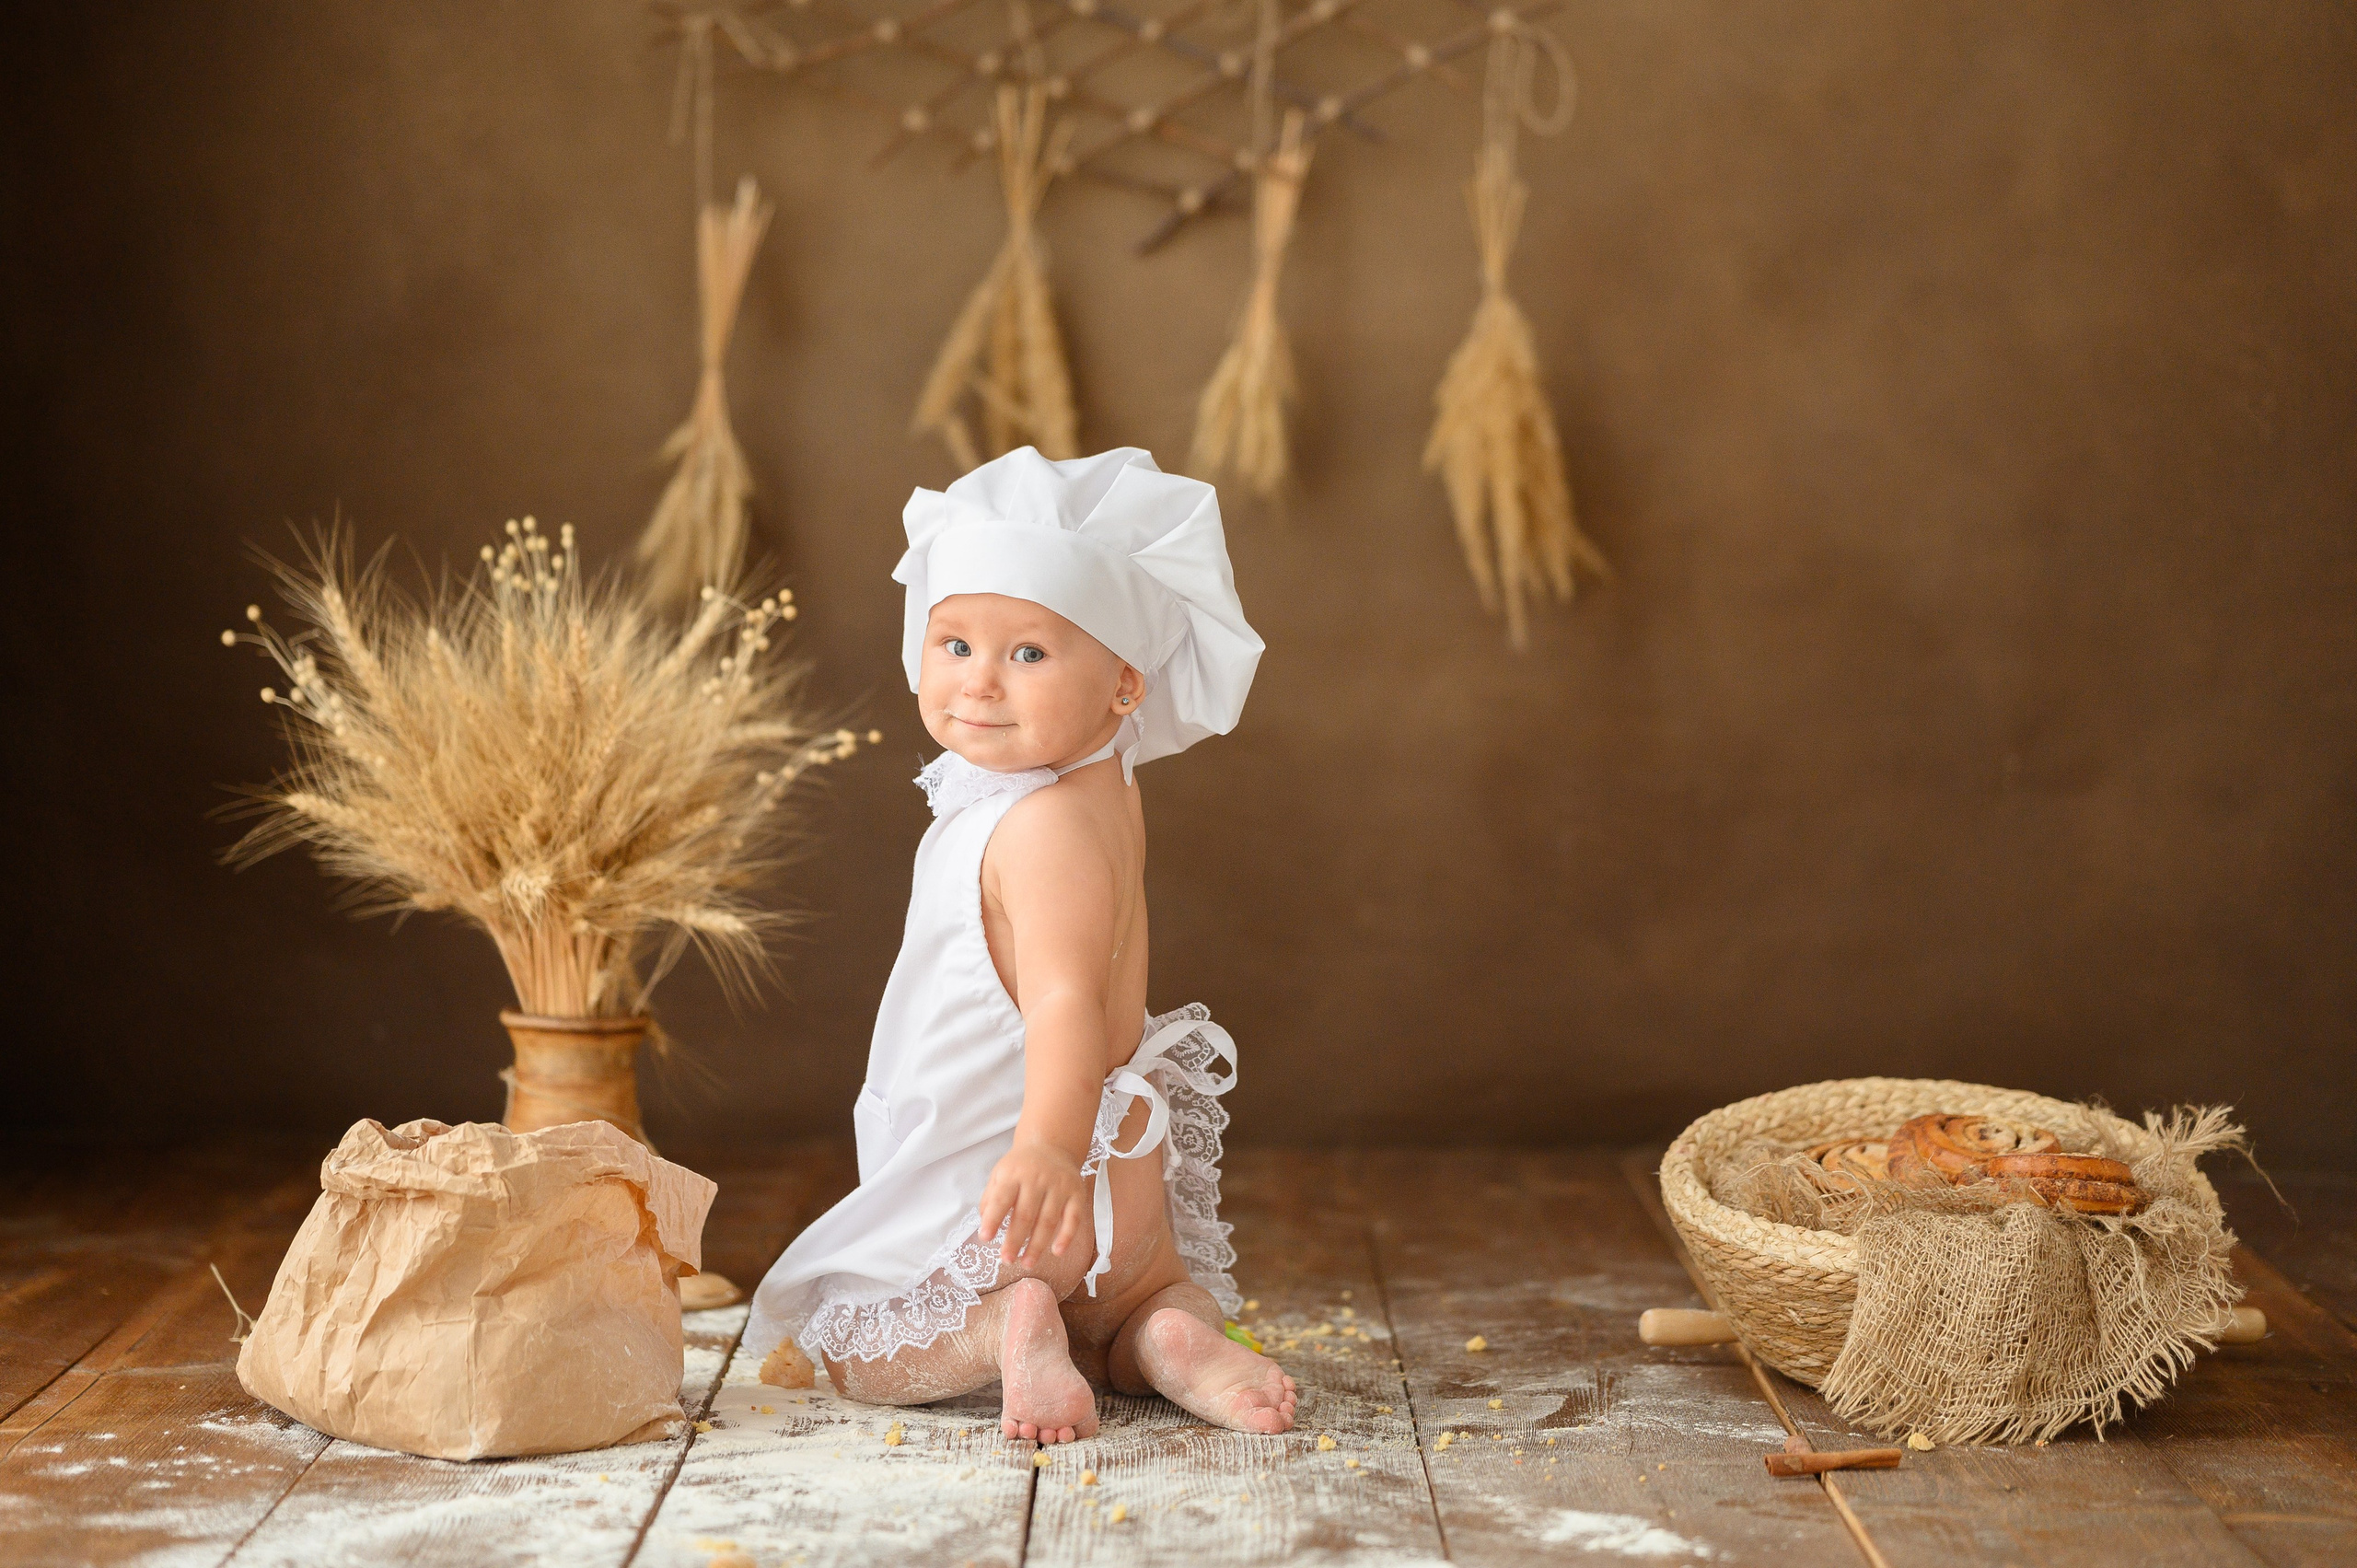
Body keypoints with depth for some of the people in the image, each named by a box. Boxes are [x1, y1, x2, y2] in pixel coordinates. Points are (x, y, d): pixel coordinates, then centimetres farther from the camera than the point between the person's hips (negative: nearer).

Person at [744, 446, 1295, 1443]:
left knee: (849, 1351, 9)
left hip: (994, 1183, -9)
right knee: (1153, 1287, 33)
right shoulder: (1103, 790, 3)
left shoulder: (1044, 824, -28)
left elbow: (1067, 998, -40)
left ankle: (1001, 1328, -18)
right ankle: (1177, 1343, -2)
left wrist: (1050, 1147, -52)